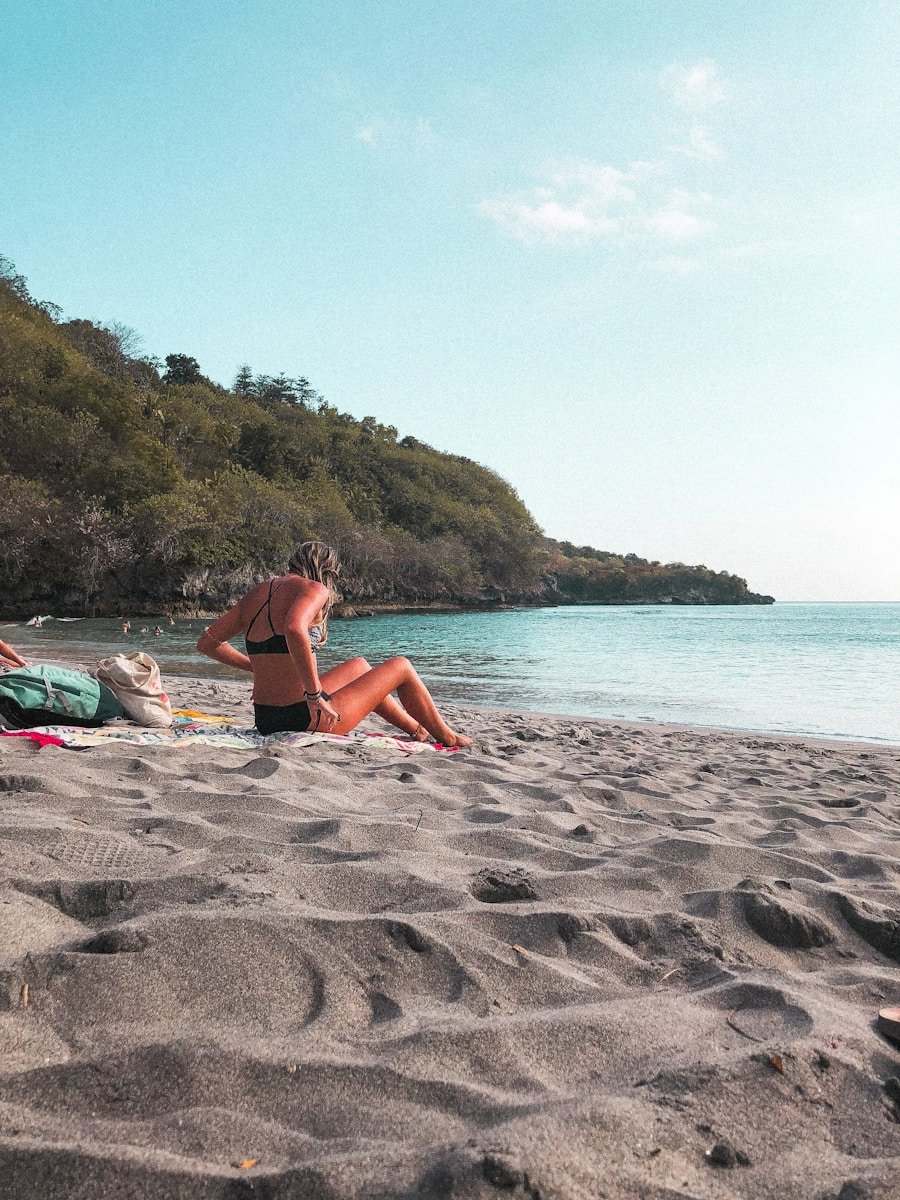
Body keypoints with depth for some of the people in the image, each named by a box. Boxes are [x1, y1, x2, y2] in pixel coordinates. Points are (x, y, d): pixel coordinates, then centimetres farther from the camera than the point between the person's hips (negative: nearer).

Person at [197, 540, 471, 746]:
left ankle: (417, 729, 46)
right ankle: (448, 739, 30)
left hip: (266, 721, 8)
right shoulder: (313, 589, -12)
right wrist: (316, 695, -27)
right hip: (305, 719, -8)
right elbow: (294, 629, -34)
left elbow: (207, 642, 12)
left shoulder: (258, 592, 10)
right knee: (401, 667, 12)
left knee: (359, 666, 32)